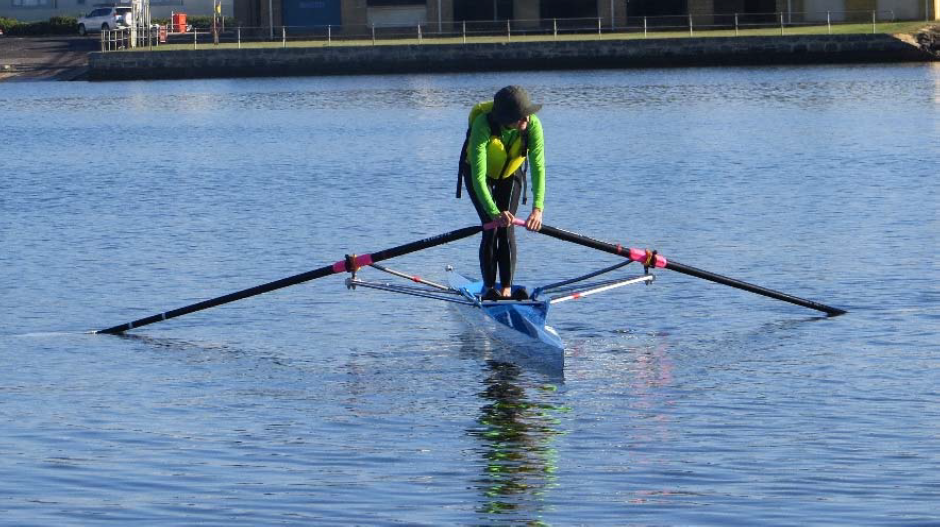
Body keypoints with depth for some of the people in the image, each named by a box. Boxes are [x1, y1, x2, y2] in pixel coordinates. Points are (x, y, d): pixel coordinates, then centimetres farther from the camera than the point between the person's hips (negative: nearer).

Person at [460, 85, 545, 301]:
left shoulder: (533, 125, -32)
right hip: (478, 171, -2)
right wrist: (494, 212, -54)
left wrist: (538, 208, -51)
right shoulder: (483, 126, -40)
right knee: (492, 226, -14)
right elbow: (478, 176, -43)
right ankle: (489, 288, -6)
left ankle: (506, 289, -8)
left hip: (511, 172, 2)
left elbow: (538, 167, -38)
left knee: (506, 227, -9)